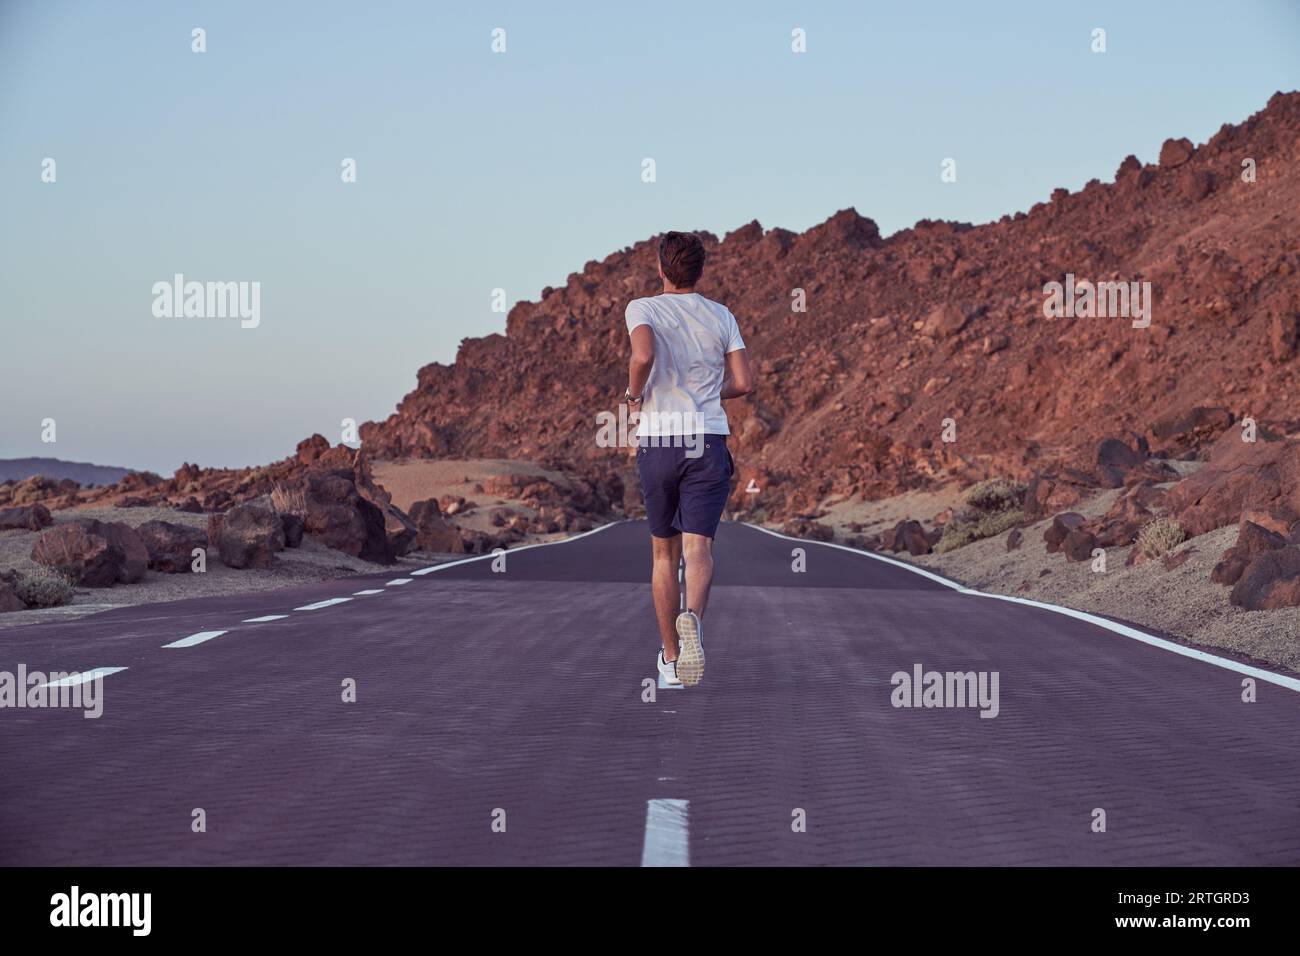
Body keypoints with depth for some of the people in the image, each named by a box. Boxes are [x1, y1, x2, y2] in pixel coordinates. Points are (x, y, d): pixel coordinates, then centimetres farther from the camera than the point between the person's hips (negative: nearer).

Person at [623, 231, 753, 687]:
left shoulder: (643, 308, -1)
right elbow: (743, 382, 3)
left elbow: (644, 355, -22)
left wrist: (635, 395, -4)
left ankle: (670, 658, 17)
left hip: (656, 442, 0)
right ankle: (691, 619, -38)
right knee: (698, 549, -8)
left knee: (664, 554, 12)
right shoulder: (720, 315, 7)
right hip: (707, 442, 1)